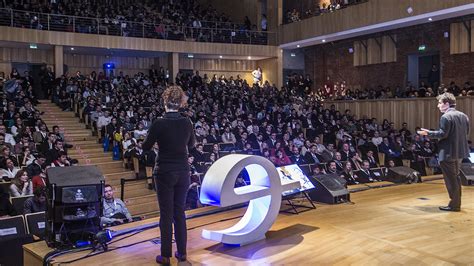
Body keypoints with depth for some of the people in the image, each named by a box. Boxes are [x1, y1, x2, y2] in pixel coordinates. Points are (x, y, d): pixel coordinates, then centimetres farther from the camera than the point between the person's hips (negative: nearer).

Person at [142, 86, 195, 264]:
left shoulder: (159, 124, -14)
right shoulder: (187, 122, -3)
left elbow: (146, 147, -3)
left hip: (165, 172, -3)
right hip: (183, 172, 4)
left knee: (166, 214, 4)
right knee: (180, 212, 14)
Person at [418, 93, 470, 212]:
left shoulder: (445, 117, -17)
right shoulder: (463, 116, 9)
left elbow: (442, 134, -22)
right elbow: (466, 133, 14)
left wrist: (428, 133, -13)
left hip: (448, 152, -9)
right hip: (460, 151, 9)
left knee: (450, 179, 0)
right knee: (456, 177, 20)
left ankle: (454, 205, 6)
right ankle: (457, 202, 27)